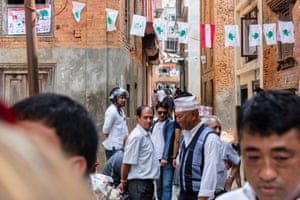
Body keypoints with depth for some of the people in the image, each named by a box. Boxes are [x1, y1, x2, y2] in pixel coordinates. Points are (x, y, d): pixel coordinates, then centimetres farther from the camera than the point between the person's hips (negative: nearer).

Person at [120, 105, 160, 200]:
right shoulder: (137, 136, -17)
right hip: (139, 184, -9)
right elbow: (127, 162, -16)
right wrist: (124, 181, -3)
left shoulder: (147, 134, 12)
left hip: (147, 183, 9)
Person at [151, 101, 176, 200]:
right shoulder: (154, 124, 15)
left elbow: (169, 140, -14)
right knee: (159, 186, 12)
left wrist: (165, 157, -24)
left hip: (167, 160, -6)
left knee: (166, 186, -10)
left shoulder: (171, 123, -4)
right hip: (156, 159, 6)